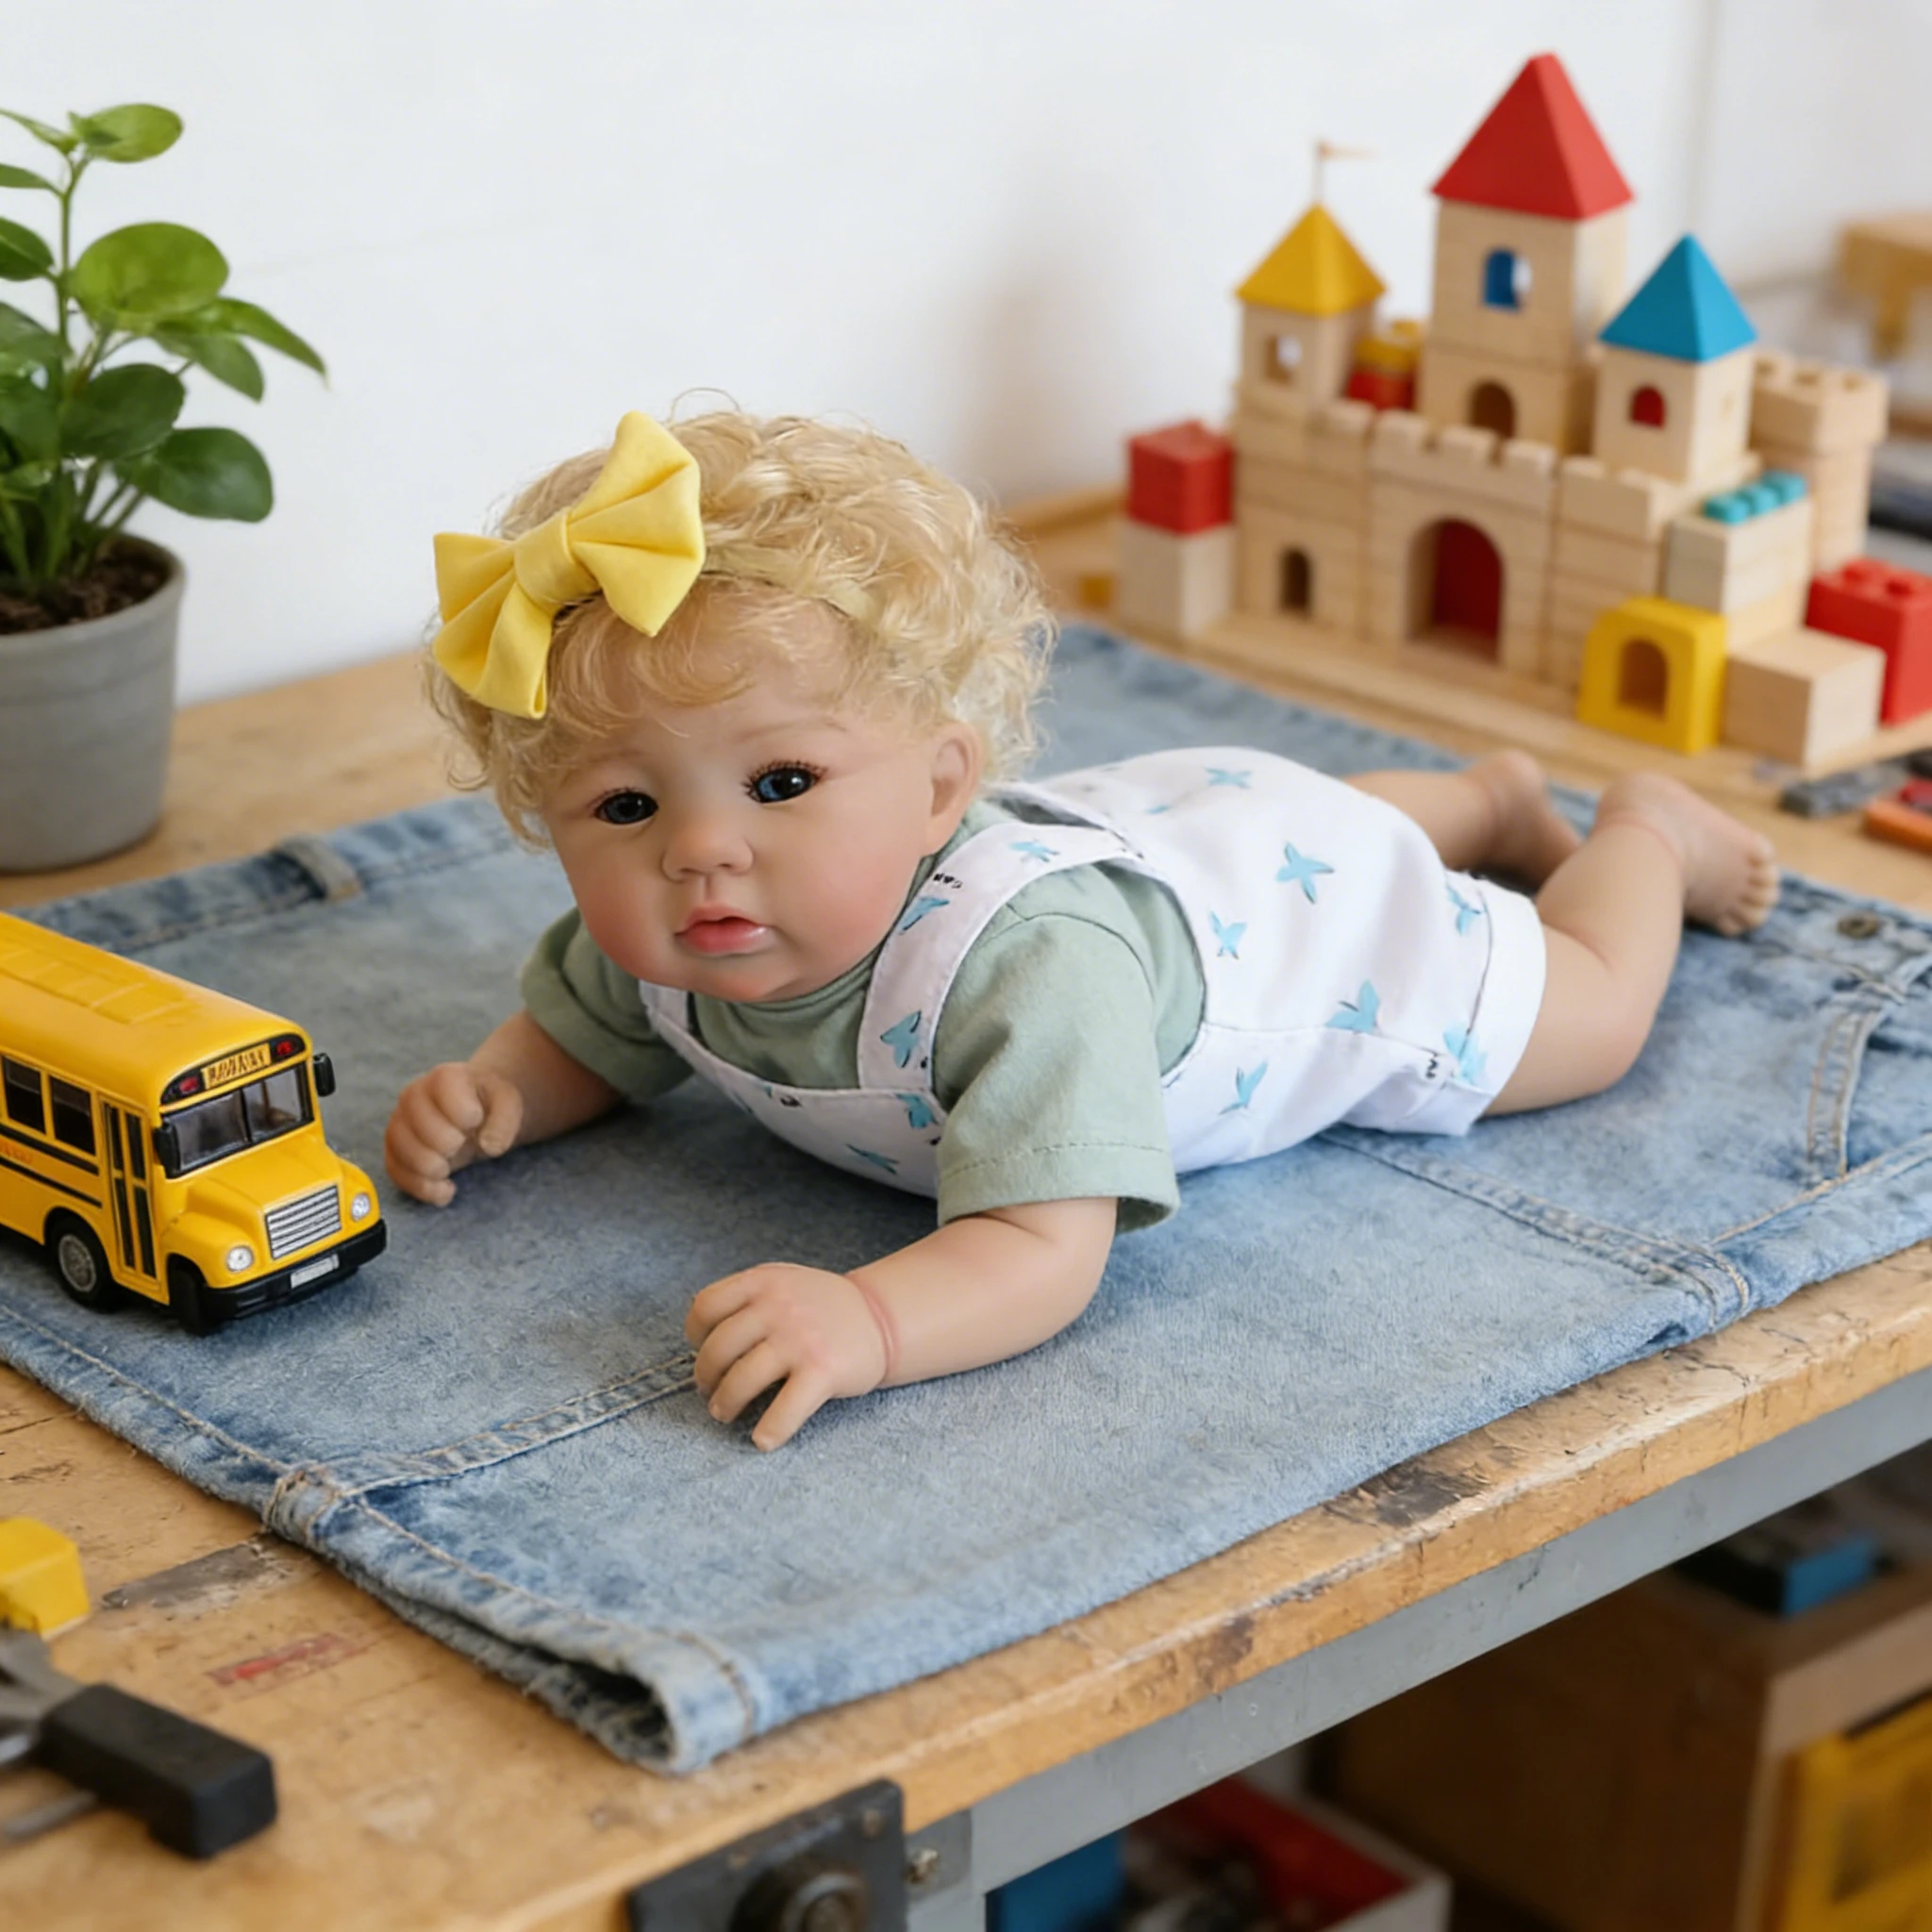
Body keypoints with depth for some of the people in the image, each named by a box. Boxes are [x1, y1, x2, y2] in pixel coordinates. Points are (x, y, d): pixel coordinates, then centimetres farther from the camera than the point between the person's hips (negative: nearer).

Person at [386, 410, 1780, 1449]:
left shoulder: (1018, 963, -52)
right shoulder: (650, 937, -31)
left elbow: (1048, 1248, -55)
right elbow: (580, 1043, -10)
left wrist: (866, 1320, -73)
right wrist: (495, 1096, -32)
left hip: (1302, 906, -6)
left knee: (1593, 1017, 20)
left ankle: (1647, 832, 47)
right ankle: (1496, 798, 65)